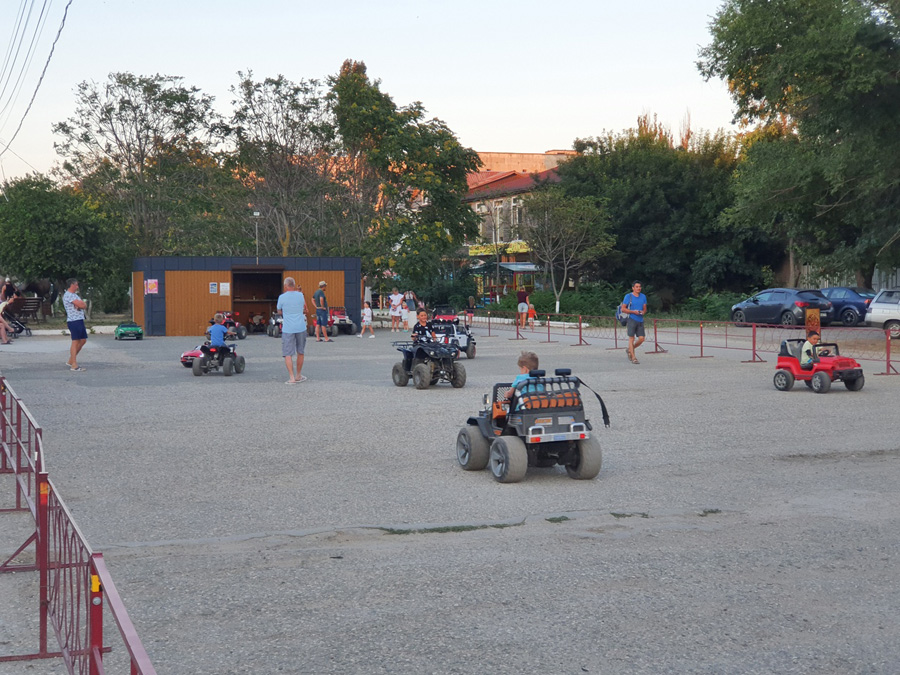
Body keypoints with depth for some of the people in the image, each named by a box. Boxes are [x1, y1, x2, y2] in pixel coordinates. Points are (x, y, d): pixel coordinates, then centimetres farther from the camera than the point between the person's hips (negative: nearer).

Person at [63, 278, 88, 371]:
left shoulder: (74, 295, 21)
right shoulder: (68, 295, -12)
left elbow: (84, 305, 10)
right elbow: (81, 304, -20)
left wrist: (80, 304, -9)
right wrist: (82, 303, 1)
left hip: (80, 320, 10)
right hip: (74, 321, -10)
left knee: (83, 340, 14)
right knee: (75, 342, -9)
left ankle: (70, 361, 22)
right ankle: (74, 366, -8)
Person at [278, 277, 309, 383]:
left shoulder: (282, 297, -7)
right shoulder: (300, 295, 1)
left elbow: (279, 311, 6)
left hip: (288, 329, -3)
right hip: (301, 327, 3)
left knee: (287, 354, 0)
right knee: (300, 352, 16)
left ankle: (292, 377, -9)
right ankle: (298, 376, 25)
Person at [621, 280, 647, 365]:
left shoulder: (643, 297, 12)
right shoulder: (628, 296, -2)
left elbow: (645, 308, 18)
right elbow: (623, 309, -3)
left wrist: (643, 312, -6)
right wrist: (633, 311, -14)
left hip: (640, 320, 5)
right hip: (631, 319, -5)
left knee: (641, 339, -2)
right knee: (631, 338, -5)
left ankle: (630, 350, 23)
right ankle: (633, 358, -2)